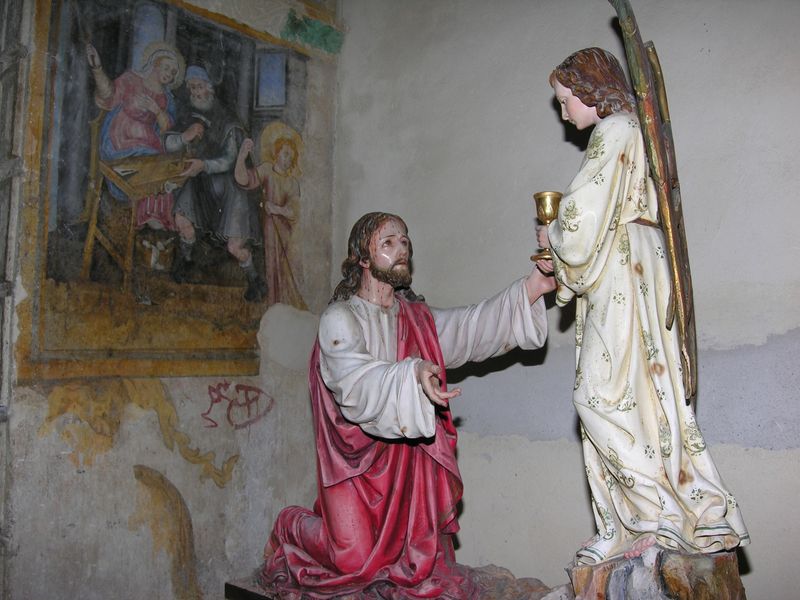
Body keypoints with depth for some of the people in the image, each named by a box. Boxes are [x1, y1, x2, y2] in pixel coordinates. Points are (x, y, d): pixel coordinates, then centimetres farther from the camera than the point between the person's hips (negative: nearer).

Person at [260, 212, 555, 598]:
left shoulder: (417, 318, 7)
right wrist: (413, 373, -44)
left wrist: (529, 291, -24)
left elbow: (470, 329, -10)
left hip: (405, 450, 5)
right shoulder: (339, 319, -11)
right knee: (355, 561, -4)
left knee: (417, 555, 2)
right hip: (355, 457, -5)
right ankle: (290, 529, 24)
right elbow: (357, 385, -26)